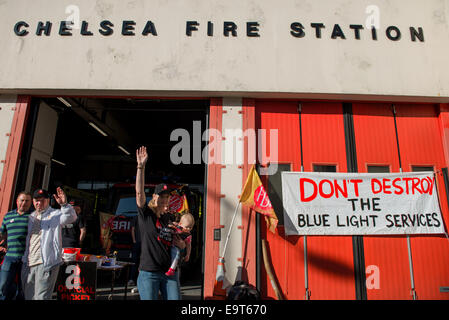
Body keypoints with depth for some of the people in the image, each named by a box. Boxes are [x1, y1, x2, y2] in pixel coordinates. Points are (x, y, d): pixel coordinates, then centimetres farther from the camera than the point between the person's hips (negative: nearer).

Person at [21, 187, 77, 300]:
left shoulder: (55, 214, 1)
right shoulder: (31, 217, 18)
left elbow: (71, 218, -20)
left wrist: (64, 204, -36)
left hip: (46, 263, -6)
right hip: (28, 263, 6)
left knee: (41, 297, -7)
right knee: (29, 297, 15)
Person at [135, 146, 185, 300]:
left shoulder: (171, 218, 10)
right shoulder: (145, 214, -2)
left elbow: (180, 242, 21)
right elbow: (139, 192, -17)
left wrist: (181, 244, -3)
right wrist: (141, 166, -24)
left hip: (170, 271, 4)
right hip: (149, 272, -4)